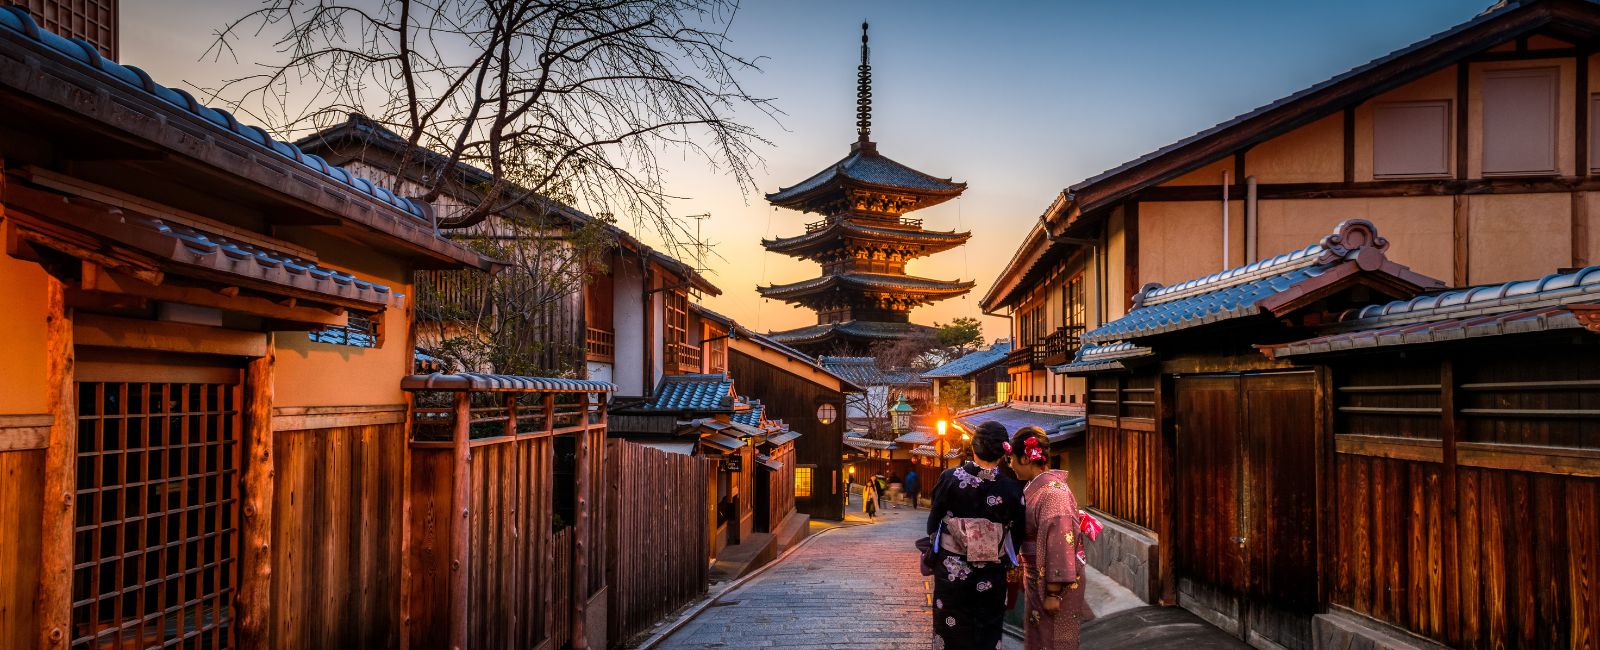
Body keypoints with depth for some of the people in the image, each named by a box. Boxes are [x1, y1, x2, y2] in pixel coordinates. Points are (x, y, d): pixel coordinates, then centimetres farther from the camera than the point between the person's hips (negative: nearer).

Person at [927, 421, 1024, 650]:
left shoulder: (949, 478, -13)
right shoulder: (1011, 488, -12)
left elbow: (933, 522, -4)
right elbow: (1017, 533, -2)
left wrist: (932, 554, 13)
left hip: (950, 573, 0)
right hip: (990, 578, 0)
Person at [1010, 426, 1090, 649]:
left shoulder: (1052, 491, -21)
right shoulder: (1036, 487, 7)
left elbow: (1060, 543, -24)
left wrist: (1053, 593, -23)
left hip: (1054, 583, -9)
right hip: (1037, 580, 9)